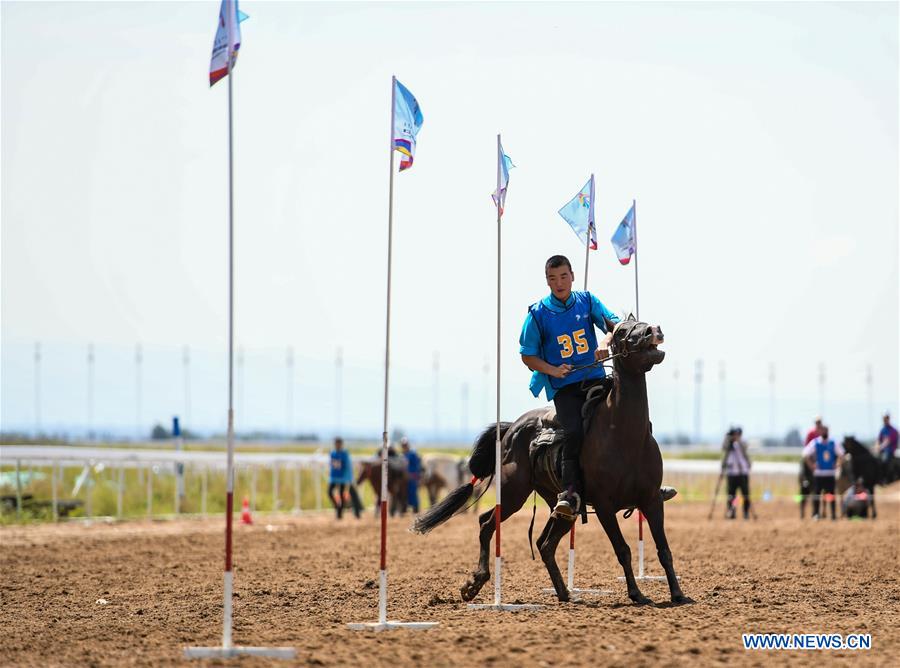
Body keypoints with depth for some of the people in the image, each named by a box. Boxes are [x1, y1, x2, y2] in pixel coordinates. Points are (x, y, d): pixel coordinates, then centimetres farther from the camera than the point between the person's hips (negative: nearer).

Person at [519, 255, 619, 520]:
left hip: (595, 378, 3)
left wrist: (606, 341, -23)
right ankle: (570, 494, -28)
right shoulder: (538, 314, 1)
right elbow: (527, 355, 4)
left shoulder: (587, 301, 8)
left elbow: (615, 324, -1)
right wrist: (553, 370, -12)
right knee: (574, 432, -26)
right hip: (563, 387, -3)